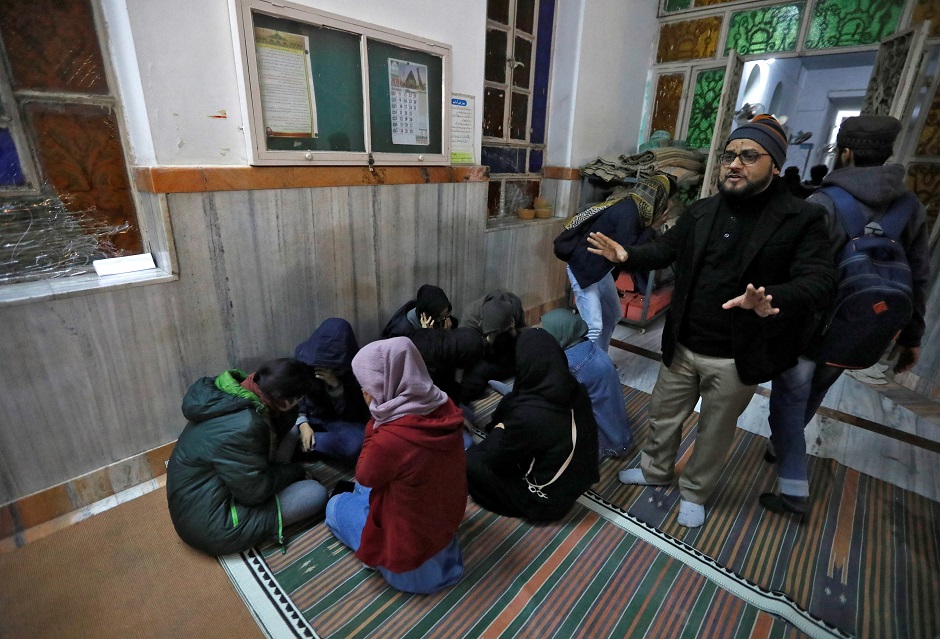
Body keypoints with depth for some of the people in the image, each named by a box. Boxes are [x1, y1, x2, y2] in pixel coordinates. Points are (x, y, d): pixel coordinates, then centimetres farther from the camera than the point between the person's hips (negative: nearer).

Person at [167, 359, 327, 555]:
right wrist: (295, 471, -7)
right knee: (316, 493, -13)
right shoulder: (241, 428, -34)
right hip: (212, 525, -9)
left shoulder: (231, 395, -6)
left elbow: (280, 422, 8)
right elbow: (255, 491, -22)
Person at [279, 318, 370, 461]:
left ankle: (297, 441, -21)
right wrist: (303, 423, -22)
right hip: (310, 417, 1)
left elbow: (350, 414, -18)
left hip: (342, 422, -1)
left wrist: (336, 385, -33)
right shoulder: (304, 355, -14)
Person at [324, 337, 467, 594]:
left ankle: (384, 555, 18)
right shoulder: (446, 409, -15)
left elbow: (365, 475, -13)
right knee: (363, 489, 27)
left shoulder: (390, 439, -38)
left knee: (336, 505, 18)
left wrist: (374, 425, -13)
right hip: (446, 522, 7)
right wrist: (379, 422, -6)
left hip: (409, 559, -6)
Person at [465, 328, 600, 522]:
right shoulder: (578, 391, -13)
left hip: (546, 500, -7)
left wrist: (498, 431, 2)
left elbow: (496, 460, -16)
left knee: (470, 460, 0)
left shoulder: (527, 415, -34)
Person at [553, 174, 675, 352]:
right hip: (584, 268, -11)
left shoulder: (632, 208, 7)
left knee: (613, 315, 21)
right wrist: (653, 228, -16)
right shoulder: (628, 212, -22)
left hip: (601, 269, 11)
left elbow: (628, 245, 14)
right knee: (593, 326, -15)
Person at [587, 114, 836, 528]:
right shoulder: (700, 212, 2)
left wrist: (771, 299, -40)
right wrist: (627, 256, -11)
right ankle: (656, 470, 47)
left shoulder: (803, 219, -10)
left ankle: (695, 492, 42)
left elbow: (819, 281, -18)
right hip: (682, 347, 4)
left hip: (737, 358, -3)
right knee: (663, 416, 20)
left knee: (714, 432, 17)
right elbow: (665, 249, 9)